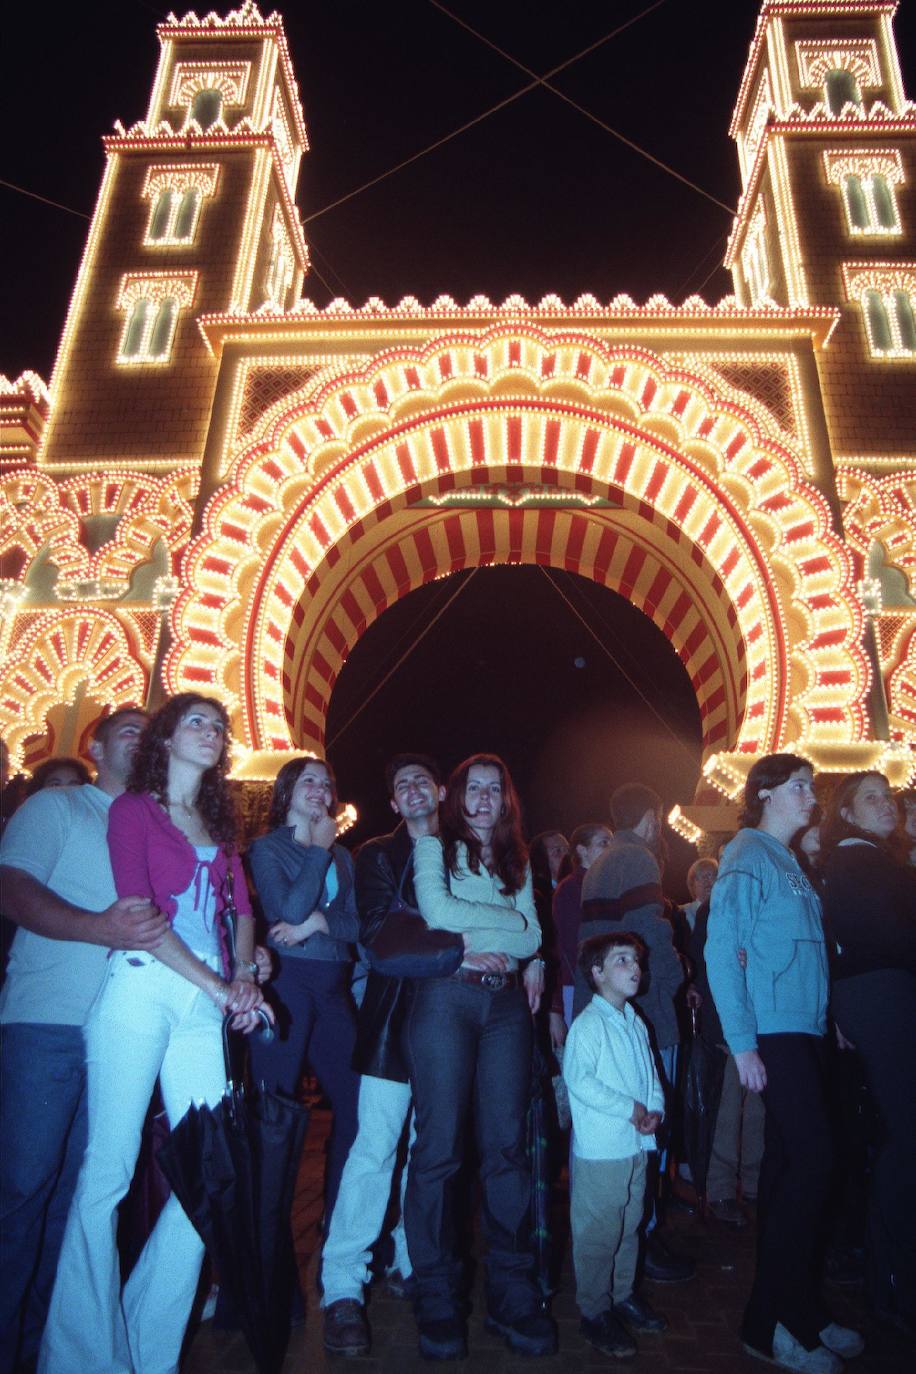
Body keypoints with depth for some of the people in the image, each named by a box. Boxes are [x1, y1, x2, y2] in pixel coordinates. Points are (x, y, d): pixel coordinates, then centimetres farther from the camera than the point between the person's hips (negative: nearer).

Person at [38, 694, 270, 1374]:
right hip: (142, 989, -5)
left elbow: (241, 909, 15)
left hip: (205, 1007, 5)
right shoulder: (132, 808, 4)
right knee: (108, 1171, -4)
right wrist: (220, 986, -10)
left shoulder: (218, 825, 21)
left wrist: (243, 977, -4)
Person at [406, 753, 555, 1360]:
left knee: (507, 1145, 5)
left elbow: (533, 939, 8)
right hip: (445, 997, -4)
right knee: (440, 1146, -1)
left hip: (506, 1002, 4)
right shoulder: (433, 845, 6)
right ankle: (438, 1299, 12)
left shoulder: (517, 861, 18)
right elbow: (437, 910, -11)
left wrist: (477, 938, -9)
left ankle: (513, 1294, 16)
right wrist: (507, 920, -3)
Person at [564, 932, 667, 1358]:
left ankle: (622, 1295, 36)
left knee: (630, 1225, 20)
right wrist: (630, 1108, -20)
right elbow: (579, 1080, -23)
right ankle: (594, 1311, 16)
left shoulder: (636, 1024, 11)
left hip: (636, 1146, 8)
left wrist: (655, 1108, -2)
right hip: (599, 1149, -8)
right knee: (598, 1232, 1)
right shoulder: (588, 1024, -16)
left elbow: (650, 1072, 17)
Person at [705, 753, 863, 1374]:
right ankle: (770, 1322, 3)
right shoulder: (748, 855, -9)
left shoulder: (788, 863, 17)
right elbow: (720, 949, -15)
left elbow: (800, 951, 15)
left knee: (789, 1161, 13)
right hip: (774, 1031, -8)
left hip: (804, 1030, 8)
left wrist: (828, 1021, 7)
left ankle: (796, 1306, 25)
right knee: (812, 1159, -10)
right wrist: (742, 1042, -17)